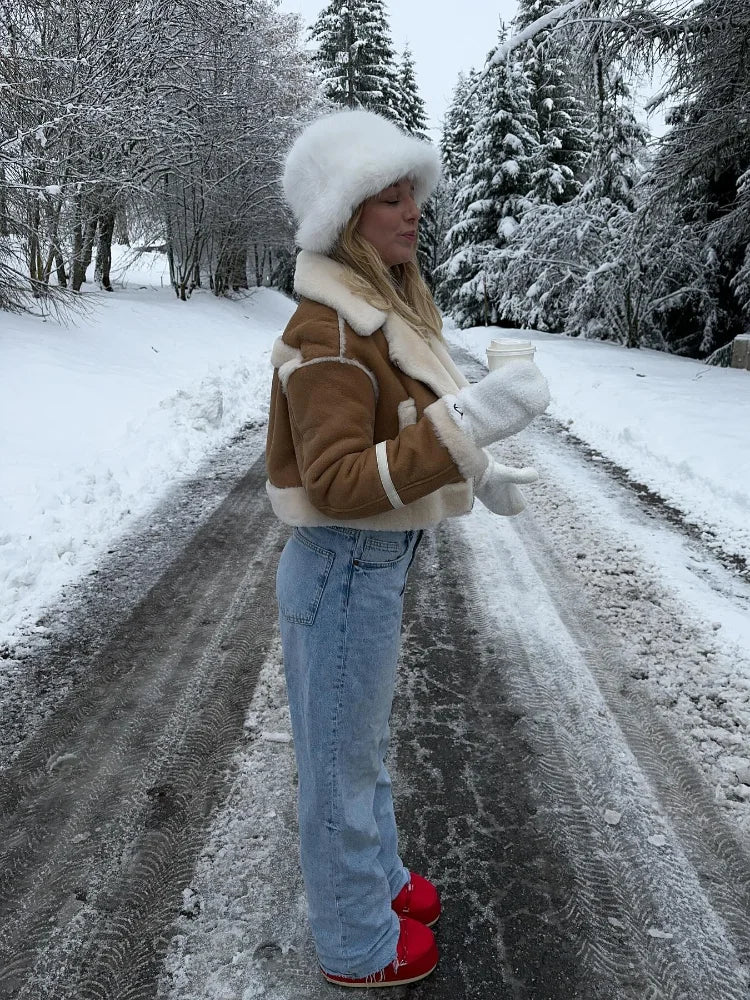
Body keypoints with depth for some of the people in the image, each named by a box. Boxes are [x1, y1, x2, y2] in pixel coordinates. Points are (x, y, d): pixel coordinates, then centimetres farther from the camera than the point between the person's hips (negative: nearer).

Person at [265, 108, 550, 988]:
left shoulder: (387, 310, 7)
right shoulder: (327, 332, -22)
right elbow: (337, 484, -28)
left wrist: (476, 471, 14)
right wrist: (463, 426, -36)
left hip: (376, 562, 9)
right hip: (343, 568, -9)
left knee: (363, 741, 26)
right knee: (340, 755, 11)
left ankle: (374, 877, 50)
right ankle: (356, 943, 34)